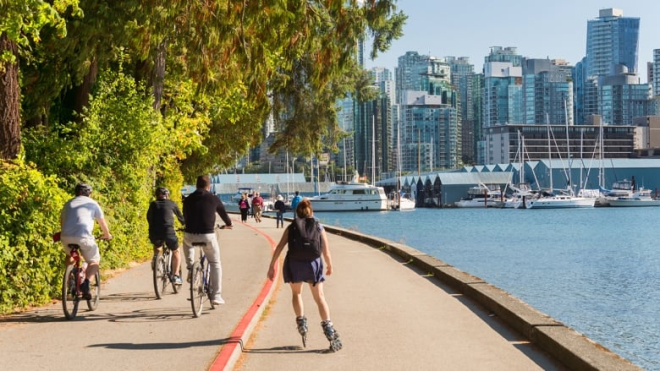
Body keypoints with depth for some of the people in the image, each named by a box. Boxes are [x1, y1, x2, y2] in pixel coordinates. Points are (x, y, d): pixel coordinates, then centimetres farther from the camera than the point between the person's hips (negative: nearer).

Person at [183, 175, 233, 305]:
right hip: (208, 236, -2)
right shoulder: (213, 199, 3)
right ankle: (216, 295, 8)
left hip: (190, 236, 2)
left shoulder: (188, 199, 8)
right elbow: (223, 213, 18)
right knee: (215, 264, 14)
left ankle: (190, 267, 24)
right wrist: (228, 224, 40)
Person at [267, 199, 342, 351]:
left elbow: (279, 247, 4)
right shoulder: (319, 227, 12)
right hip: (313, 263, 0)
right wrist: (330, 266, 25)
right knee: (319, 297, 7)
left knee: (296, 293, 25)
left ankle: (301, 321, 17)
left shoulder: (291, 228, 13)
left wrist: (272, 266, 7)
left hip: (294, 264, 0)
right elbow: (326, 252, 9)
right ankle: (327, 326, -6)